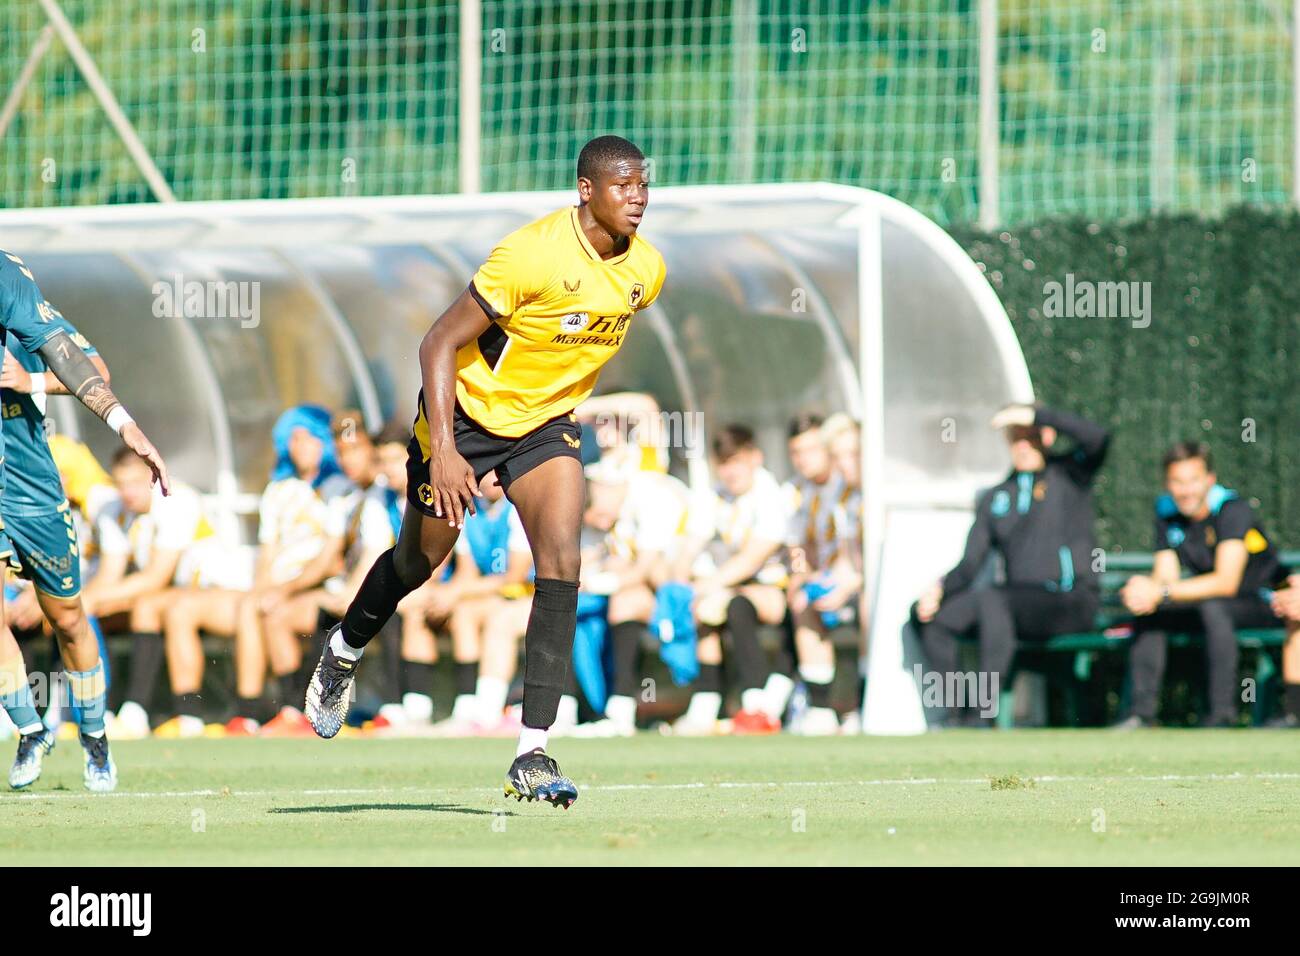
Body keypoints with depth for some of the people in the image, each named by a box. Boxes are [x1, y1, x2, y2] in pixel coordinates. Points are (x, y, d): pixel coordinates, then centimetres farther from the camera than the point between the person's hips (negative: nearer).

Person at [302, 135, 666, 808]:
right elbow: (441, 342, -23)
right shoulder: (531, 255, -28)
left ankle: (533, 754, -18)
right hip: (467, 415, -4)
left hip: (546, 425, 4)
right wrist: (443, 450, -29)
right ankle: (344, 652, 48)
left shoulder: (645, 270, -7)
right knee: (418, 561, 14)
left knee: (561, 563, -17)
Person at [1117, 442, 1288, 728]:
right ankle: (1142, 712, -11)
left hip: (1263, 604, -7)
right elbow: (1166, 576, -3)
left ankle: (1222, 713, -34)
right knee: (1147, 612, -11)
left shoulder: (1232, 508, -22)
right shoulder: (1167, 510, -1)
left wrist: (1161, 592, -33)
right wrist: (1145, 591, -28)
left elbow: (1226, 582, -30)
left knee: (1212, 607, -35)